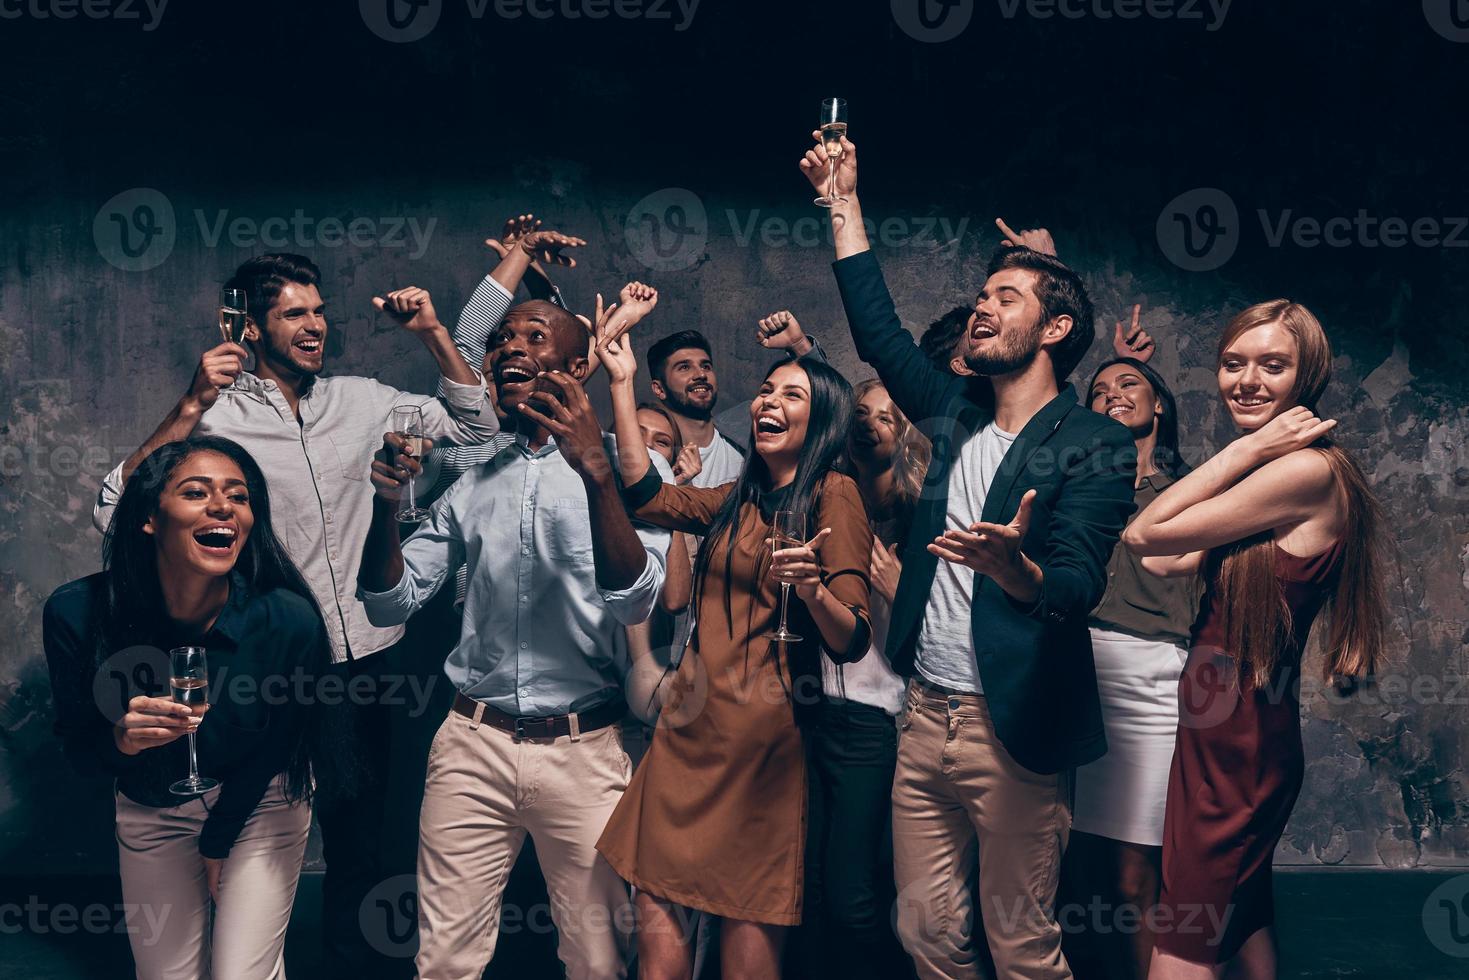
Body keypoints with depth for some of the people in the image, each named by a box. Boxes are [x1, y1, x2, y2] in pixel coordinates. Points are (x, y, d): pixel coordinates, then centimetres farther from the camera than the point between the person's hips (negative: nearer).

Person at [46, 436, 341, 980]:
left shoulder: (288, 621, -28)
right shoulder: (75, 612, -24)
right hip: (149, 813, 2)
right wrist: (122, 738, -34)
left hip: (256, 807, -1)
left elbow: (274, 746, -10)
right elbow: (77, 749, -11)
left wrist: (217, 844, 1)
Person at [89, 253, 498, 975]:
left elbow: (476, 427, 9)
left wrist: (433, 333, -2)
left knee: (360, 832, 18)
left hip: (366, 657, 4)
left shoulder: (361, 401, 6)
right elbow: (113, 513, -16)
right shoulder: (214, 415, -6)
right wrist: (188, 409, -23)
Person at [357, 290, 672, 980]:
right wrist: (386, 503, -9)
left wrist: (596, 472, -28)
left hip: (584, 749, -2)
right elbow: (390, 604, 8)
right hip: (473, 743, 3)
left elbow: (633, 603, -15)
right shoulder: (473, 480, 11)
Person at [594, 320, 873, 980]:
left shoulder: (834, 494, -3)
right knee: (658, 907, 2)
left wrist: (811, 587, -29)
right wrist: (622, 382, 10)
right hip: (691, 721, 6)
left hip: (761, 728, -6)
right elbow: (644, 494, 9)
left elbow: (851, 642, -8)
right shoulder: (738, 500, 18)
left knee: (748, 912, 1)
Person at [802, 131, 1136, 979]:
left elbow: (1078, 587, -17)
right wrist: (844, 199, 18)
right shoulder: (958, 414, 11)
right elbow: (879, 331, 17)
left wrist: (1010, 566, -40)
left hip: (1014, 730, -6)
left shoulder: (1096, 446, -8)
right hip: (925, 716, 6)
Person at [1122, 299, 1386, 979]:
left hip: (1239, 732, -10)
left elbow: (1144, 535, -18)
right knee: (1243, 920, 23)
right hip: (1228, 721, 10)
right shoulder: (1270, 468, 11)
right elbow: (1168, 560, 4)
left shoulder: (1308, 469, -19)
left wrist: (1245, 449, -14)